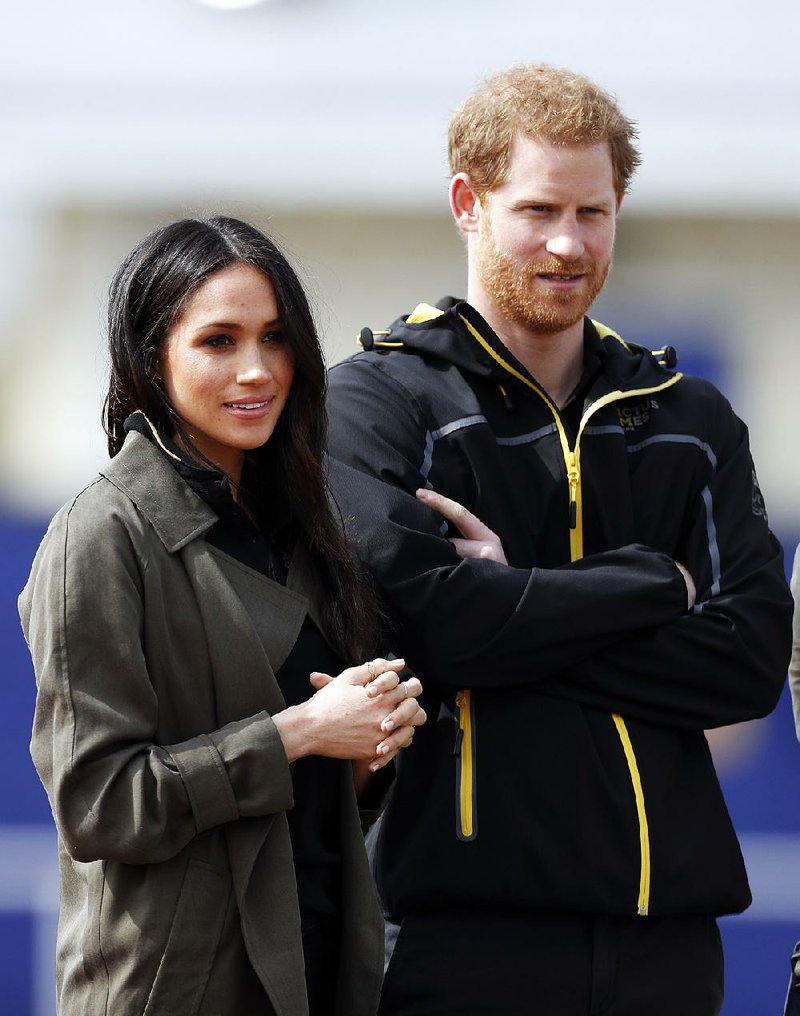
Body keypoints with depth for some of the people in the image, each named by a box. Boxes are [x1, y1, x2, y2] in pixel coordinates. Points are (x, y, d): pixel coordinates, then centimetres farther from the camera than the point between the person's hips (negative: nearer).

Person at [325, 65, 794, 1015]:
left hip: (664, 926, 4)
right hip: (466, 927, -4)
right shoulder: (377, 400, 3)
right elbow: (424, 616, -14)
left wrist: (517, 609, -9)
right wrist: (654, 581, -5)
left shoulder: (693, 421, 16)